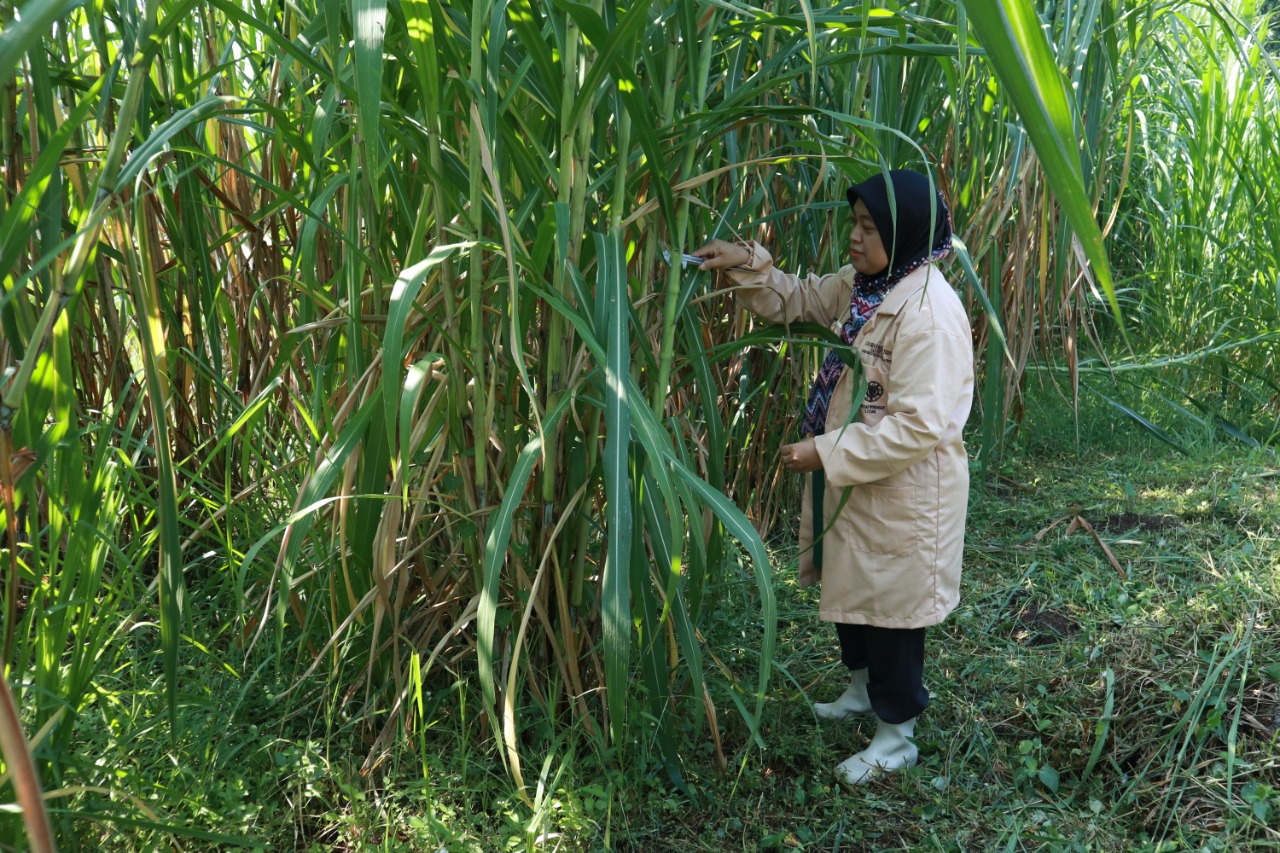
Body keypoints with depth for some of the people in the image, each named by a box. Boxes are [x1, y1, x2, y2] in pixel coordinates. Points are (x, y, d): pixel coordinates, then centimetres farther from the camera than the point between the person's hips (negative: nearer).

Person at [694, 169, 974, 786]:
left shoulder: (929, 315, -27)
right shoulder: (864, 287, 1)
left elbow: (917, 427, -31)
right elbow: (799, 300, 15)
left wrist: (824, 453, -27)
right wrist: (747, 265, -4)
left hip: (902, 492, -9)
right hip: (854, 481, 9)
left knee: (891, 604, 7)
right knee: (851, 588, 25)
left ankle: (896, 736, 27)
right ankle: (863, 689, 49)